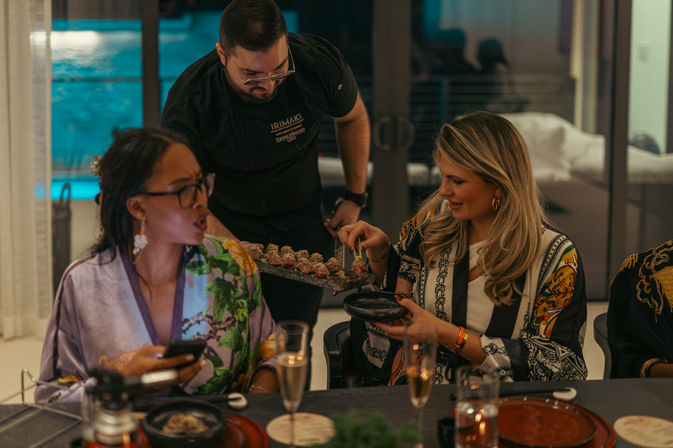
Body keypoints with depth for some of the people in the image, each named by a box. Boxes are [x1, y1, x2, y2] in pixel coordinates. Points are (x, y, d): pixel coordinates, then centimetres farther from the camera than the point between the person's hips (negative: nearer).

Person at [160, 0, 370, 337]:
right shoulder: (187, 103, -28)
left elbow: (352, 117, 2)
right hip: (228, 224, -1)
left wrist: (354, 197, 3)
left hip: (301, 221, 2)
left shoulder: (319, 63, -22)